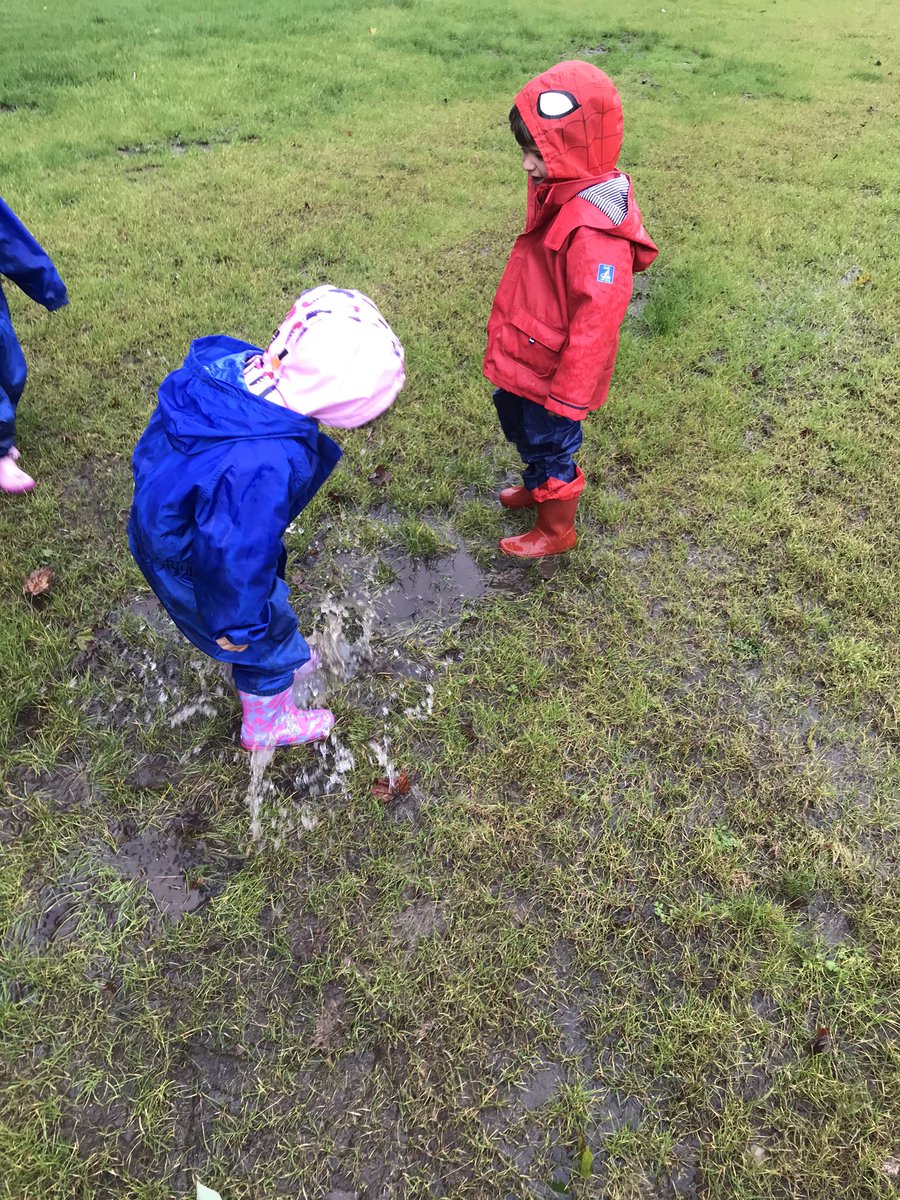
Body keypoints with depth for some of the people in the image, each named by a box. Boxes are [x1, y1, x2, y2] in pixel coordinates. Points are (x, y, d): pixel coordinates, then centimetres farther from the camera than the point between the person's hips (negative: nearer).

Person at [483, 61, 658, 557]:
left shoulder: (593, 228, -32)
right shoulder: (559, 191, -1)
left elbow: (596, 317, -29)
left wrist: (569, 393, -23)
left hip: (553, 368, -9)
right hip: (523, 356, 9)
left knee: (551, 442, 10)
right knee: (517, 420, 28)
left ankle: (556, 530, 35)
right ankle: (537, 486, 56)